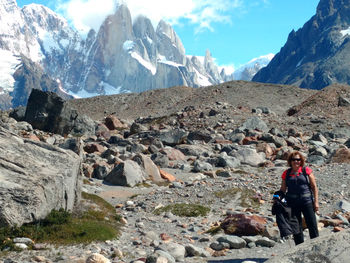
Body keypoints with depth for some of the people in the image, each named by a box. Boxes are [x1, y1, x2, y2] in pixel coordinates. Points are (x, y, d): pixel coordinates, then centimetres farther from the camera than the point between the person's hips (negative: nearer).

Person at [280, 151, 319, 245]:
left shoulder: (307, 170, 2)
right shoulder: (286, 173, 8)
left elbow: (314, 187, 3)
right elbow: (283, 189, 13)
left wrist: (316, 202, -3)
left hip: (307, 201, -2)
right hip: (292, 203, 2)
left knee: (312, 226, -3)